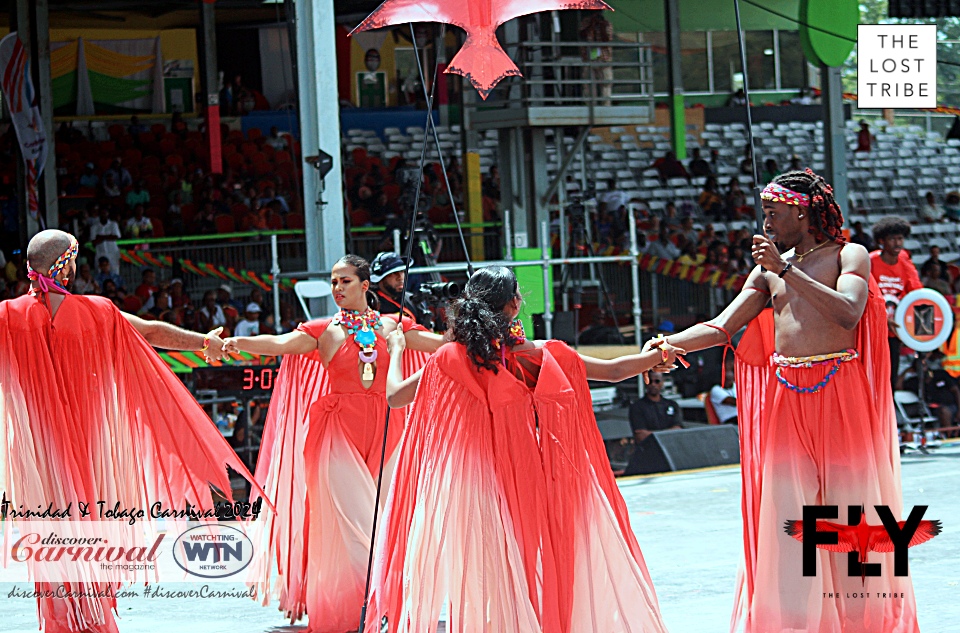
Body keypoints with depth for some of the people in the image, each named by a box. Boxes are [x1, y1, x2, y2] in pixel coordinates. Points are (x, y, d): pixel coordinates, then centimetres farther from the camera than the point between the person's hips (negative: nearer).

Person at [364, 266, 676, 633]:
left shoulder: (452, 359, -7)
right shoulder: (541, 356, -4)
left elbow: (394, 395, -1)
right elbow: (614, 371, 3)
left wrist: (396, 350, 17)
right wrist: (658, 355, 18)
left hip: (478, 476, -1)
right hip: (532, 477, 1)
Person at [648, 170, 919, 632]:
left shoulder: (848, 256, 2)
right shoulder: (769, 268, 16)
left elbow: (847, 314, -18)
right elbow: (721, 327, 10)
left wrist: (787, 270, -19)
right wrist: (671, 343, -9)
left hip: (840, 394, -4)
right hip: (785, 398, 4)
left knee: (849, 507, -2)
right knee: (785, 512, -2)